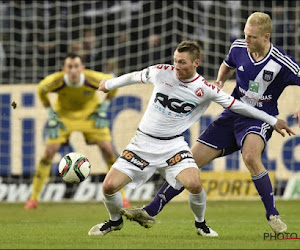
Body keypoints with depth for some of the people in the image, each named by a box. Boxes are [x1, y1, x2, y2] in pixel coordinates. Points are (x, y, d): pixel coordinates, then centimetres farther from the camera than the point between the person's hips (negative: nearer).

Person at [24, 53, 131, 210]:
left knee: (108, 149, -10)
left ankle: (121, 196, 4)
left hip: (90, 114, 0)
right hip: (63, 115, 0)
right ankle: (34, 198, -1)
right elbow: (40, 90, -6)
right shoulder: (55, 81, -30)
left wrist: (104, 107, -11)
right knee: (49, 151, -13)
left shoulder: (93, 79, -31)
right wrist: (51, 113, -9)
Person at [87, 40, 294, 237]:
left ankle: (200, 223, 6)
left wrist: (273, 121, 5)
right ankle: (115, 221, 23)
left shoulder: (205, 90, -9)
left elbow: (237, 106, 0)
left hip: (173, 144, -1)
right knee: (109, 186, -11)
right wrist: (109, 84, 27)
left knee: (194, 184, -26)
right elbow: (134, 77, 12)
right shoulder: (161, 72, -7)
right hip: (143, 141, 1)